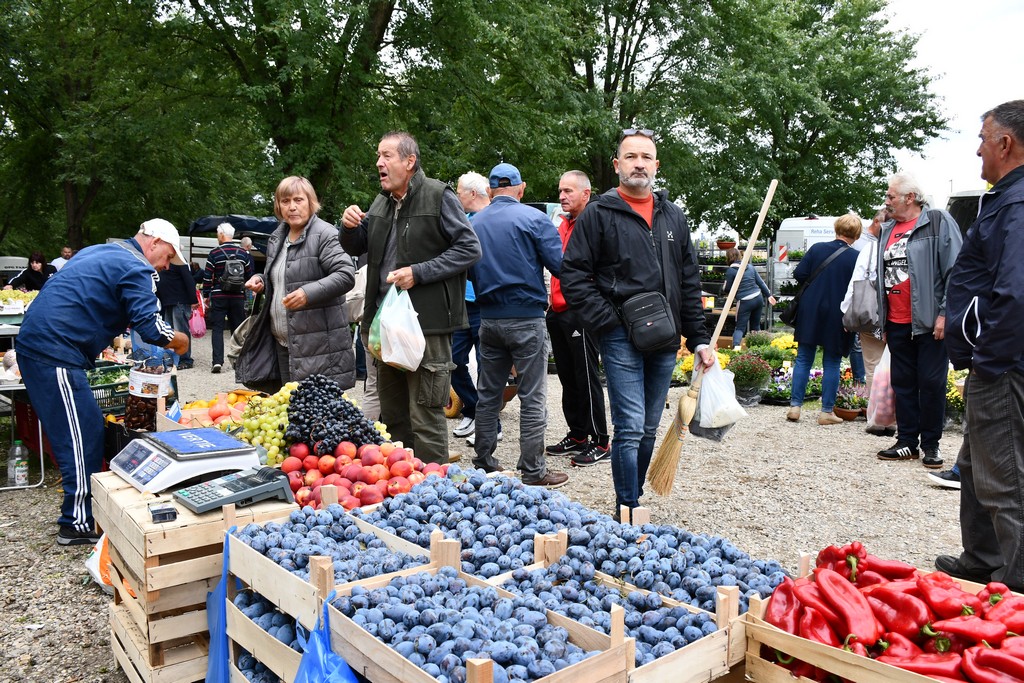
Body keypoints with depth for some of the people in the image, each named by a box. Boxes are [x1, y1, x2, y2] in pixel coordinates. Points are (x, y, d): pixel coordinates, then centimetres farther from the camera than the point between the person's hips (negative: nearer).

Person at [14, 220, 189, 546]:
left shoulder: (100, 251, 21)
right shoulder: (136, 268, -10)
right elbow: (151, 329, -17)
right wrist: (179, 341, 1)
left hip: (35, 344, 10)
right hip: (55, 354, -10)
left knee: (87, 431, 15)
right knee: (82, 437, -5)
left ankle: (81, 514, 24)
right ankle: (79, 525, 2)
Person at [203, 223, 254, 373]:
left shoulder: (214, 253, -6)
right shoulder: (243, 253, 3)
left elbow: (207, 277, -5)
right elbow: (249, 276, 9)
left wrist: (206, 296, 3)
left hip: (218, 297, -3)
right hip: (238, 297, 3)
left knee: (217, 328, 0)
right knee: (237, 329, 11)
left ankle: (217, 361, -10)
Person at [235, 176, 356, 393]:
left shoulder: (325, 234, -9)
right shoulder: (276, 239, 16)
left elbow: (346, 274, -19)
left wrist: (309, 293, -29)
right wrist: (261, 280, 9)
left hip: (318, 345, -8)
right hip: (282, 342, 8)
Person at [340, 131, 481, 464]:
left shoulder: (438, 196, -8)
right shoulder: (382, 202, 15)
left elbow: (470, 248, -13)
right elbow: (356, 248, 24)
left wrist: (418, 273, -19)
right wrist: (350, 227, 0)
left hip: (427, 323, -8)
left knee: (425, 418, -3)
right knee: (392, 415, 17)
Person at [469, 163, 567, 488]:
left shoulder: (474, 223, 6)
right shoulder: (533, 218, -8)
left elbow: (468, 270, 13)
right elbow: (560, 266, -10)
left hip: (489, 318, 5)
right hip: (526, 318, -5)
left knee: (488, 394, 14)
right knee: (532, 398, 1)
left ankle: (484, 462, 23)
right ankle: (534, 471, 5)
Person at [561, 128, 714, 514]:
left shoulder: (673, 216, 14)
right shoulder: (599, 214, -1)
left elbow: (689, 283, 15)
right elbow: (573, 275, -5)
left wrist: (698, 339, 10)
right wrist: (608, 321, -13)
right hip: (621, 338, -5)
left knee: (649, 429, 13)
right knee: (630, 429, -8)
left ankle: (633, 498, 27)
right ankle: (629, 512, 3)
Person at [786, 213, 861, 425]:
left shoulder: (817, 249, -2)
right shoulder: (856, 257, -8)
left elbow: (799, 274, -2)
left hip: (810, 314, 2)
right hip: (837, 318, -2)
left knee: (803, 359, 10)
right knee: (831, 364, 7)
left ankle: (795, 406, 7)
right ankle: (827, 411, 10)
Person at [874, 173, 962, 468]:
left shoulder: (938, 222, -4)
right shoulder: (887, 231, 15)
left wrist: (945, 313, -14)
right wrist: (880, 320, 17)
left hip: (929, 322, -6)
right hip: (896, 324, 6)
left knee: (932, 383, 1)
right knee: (902, 383, 10)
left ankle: (931, 445, 12)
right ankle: (906, 442, 18)